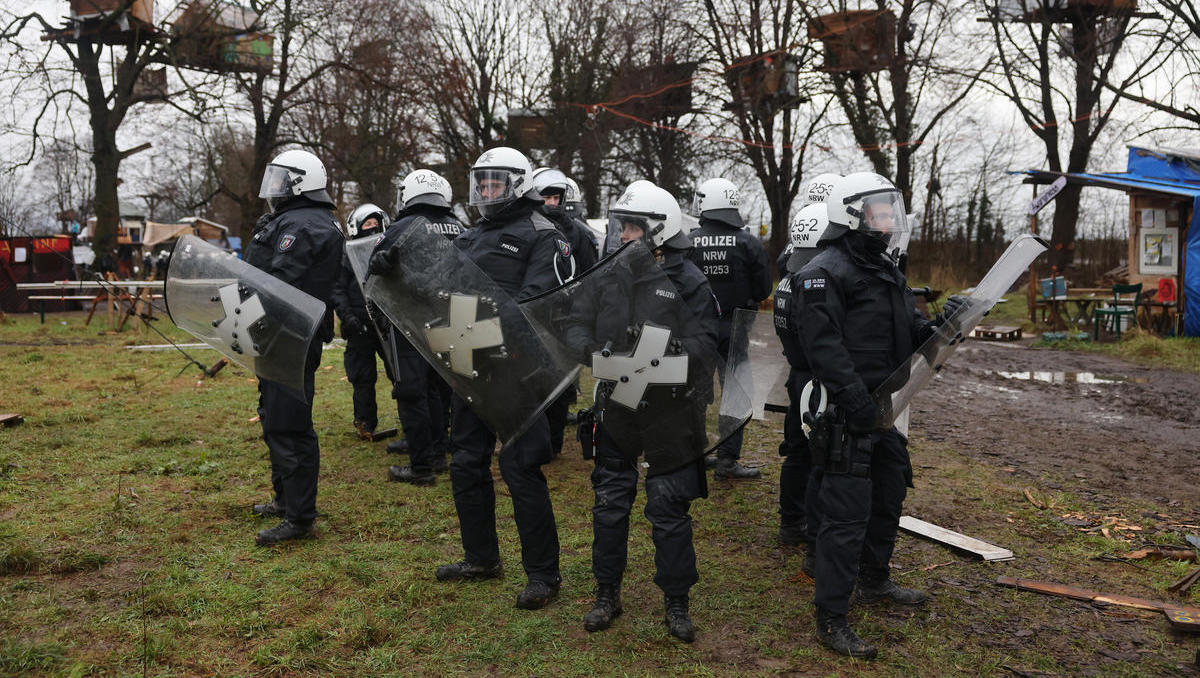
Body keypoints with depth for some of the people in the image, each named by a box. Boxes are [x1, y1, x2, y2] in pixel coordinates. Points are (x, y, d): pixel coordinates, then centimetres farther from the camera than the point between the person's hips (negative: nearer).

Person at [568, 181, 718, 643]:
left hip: (670, 412, -4)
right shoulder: (607, 275, 4)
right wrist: (591, 349, -19)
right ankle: (607, 594, 30)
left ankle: (676, 603, 22)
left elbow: (704, 341, -12)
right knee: (610, 502, 13)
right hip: (615, 409, 4)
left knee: (669, 509, 5)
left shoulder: (687, 282, -8)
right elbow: (577, 324, 2)